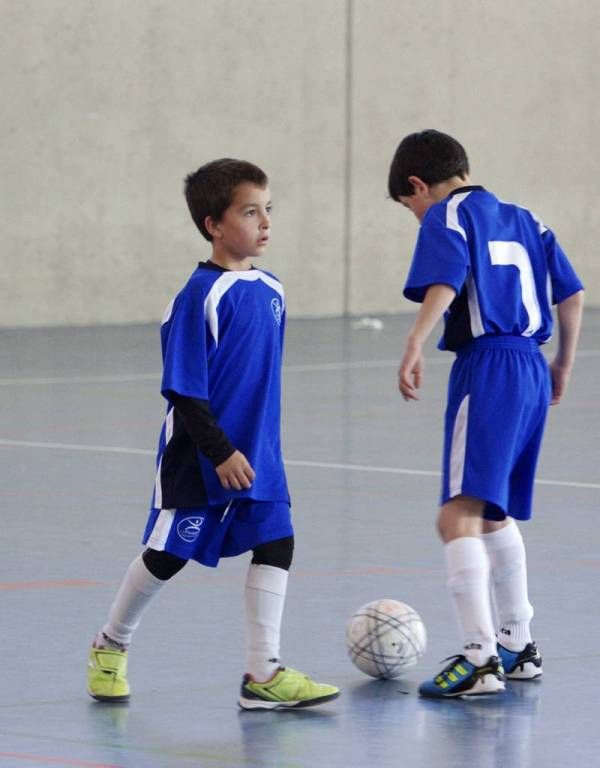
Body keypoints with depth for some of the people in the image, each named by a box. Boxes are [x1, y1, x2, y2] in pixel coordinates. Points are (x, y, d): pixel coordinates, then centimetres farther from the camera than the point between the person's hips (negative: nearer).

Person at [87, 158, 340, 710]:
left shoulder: (271, 291, 5)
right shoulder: (201, 295, -17)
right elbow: (183, 390, -18)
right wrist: (220, 451, -21)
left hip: (257, 452, 6)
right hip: (199, 457, -6)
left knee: (276, 542, -6)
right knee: (168, 554, 6)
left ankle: (263, 675, -4)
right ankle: (111, 647, 28)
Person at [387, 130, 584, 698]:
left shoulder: (446, 217, -1)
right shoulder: (522, 218, 21)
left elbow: (444, 283, -20)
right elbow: (572, 293, 20)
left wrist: (415, 345, -32)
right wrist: (564, 362, 31)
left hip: (486, 369, -8)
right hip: (531, 370, 8)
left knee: (459, 515, -14)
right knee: (494, 514, 23)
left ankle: (480, 659, -25)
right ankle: (518, 646, 31)